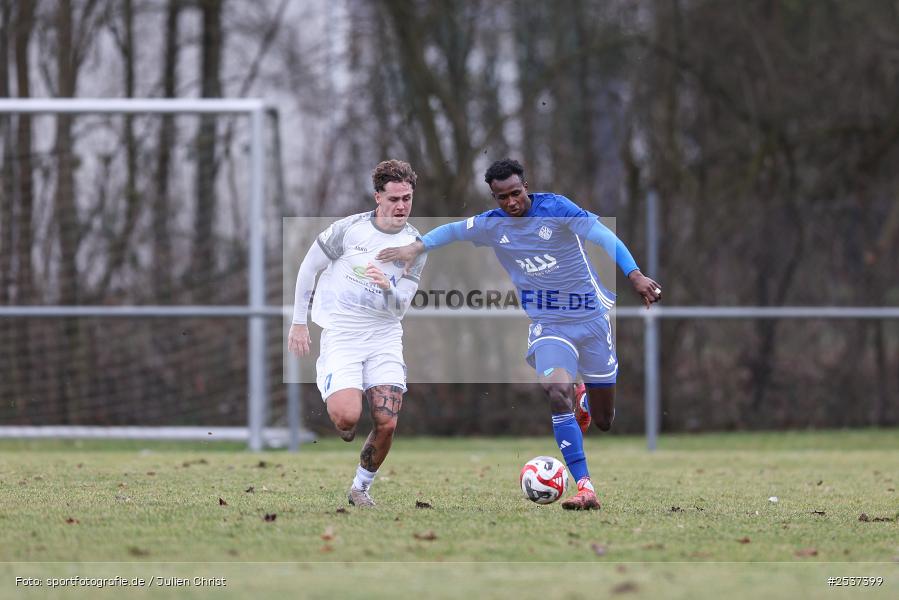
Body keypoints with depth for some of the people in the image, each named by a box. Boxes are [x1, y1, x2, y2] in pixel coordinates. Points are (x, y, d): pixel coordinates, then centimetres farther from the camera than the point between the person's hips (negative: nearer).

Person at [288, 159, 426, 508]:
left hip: (384, 336, 3)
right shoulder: (350, 228, -6)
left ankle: (361, 488, 15)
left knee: (386, 424, -8)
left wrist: (387, 287, -24)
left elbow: (399, 308, -1)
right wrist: (298, 323, 6)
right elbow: (308, 268, 5)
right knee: (347, 418, -22)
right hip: (341, 333, -3)